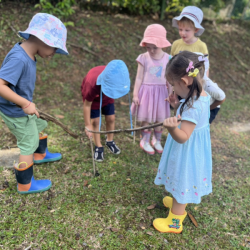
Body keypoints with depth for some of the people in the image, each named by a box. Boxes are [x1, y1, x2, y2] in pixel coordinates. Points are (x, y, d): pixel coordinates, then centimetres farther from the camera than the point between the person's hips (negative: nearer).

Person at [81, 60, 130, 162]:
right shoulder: (92, 83, -45)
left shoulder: (121, 76, -35)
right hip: (93, 98, -3)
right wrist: (87, 125, -26)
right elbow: (87, 104, -32)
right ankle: (98, 147, 15)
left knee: (111, 118, 4)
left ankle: (110, 141, 28)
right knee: (95, 121, -3)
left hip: (107, 97, 4)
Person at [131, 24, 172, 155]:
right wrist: (135, 94, -4)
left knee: (160, 119, 11)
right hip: (146, 91, -2)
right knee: (147, 119, 5)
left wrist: (170, 95, 5)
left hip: (160, 92, 2)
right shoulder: (144, 58, -8)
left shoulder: (167, 59, -2)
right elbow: (139, 78, -4)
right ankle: (145, 141, 26)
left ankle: (157, 140, 32)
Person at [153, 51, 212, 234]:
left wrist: (172, 128, -52)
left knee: (181, 183, 10)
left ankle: (175, 222, 31)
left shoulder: (193, 106, -34)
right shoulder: (202, 95, -4)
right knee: (182, 182, 30)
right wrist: (178, 105, 5)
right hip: (195, 150, 9)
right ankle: (179, 204, 55)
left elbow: (182, 137, -34)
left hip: (187, 154, -9)